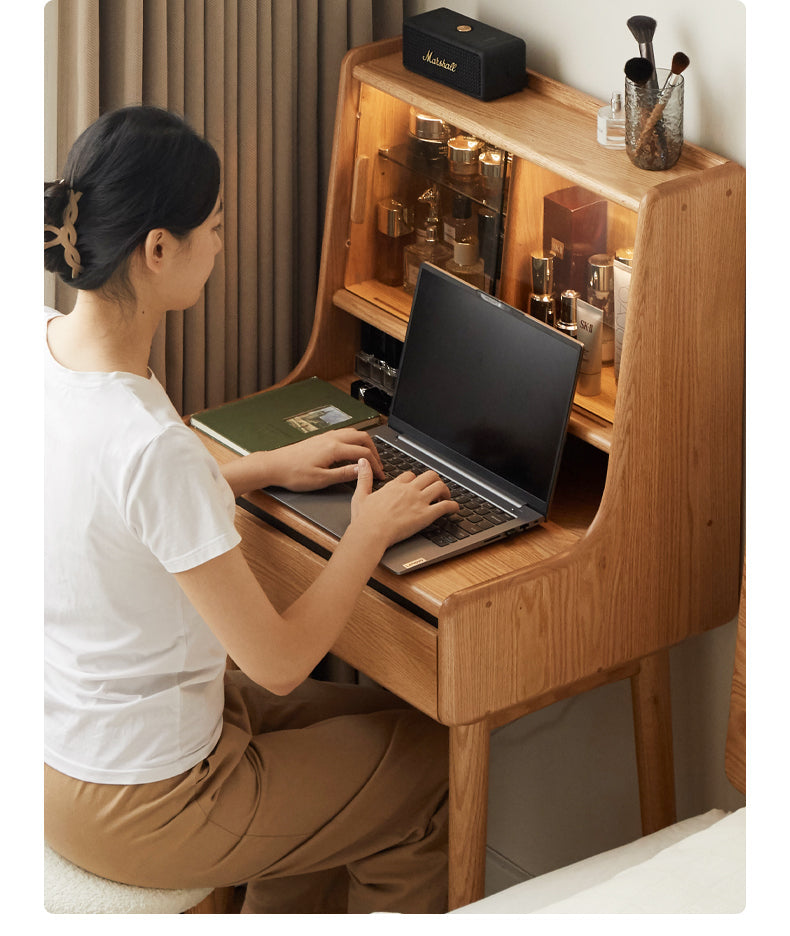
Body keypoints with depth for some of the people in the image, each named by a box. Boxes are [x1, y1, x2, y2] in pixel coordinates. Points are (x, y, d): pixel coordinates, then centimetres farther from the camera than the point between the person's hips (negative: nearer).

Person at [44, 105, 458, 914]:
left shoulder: (41, 347, -8)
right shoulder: (152, 446, -34)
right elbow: (278, 663, -24)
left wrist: (268, 468, 11)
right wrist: (372, 530, -10)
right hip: (139, 807, -8)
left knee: (365, 713, 27)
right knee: (433, 766, 14)